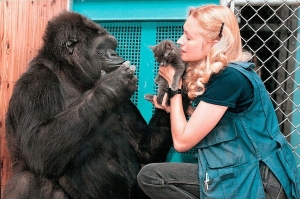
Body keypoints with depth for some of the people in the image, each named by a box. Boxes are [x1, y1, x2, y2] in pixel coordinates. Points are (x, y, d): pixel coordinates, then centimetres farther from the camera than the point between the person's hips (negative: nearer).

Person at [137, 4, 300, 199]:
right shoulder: (210, 73, 6)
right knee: (149, 175, 3)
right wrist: (169, 105, -3)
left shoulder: (230, 78, -21)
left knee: (152, 177, -6)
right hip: (233, 171, 9)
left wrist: (174, 86, -8)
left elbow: (182, 141, -17)